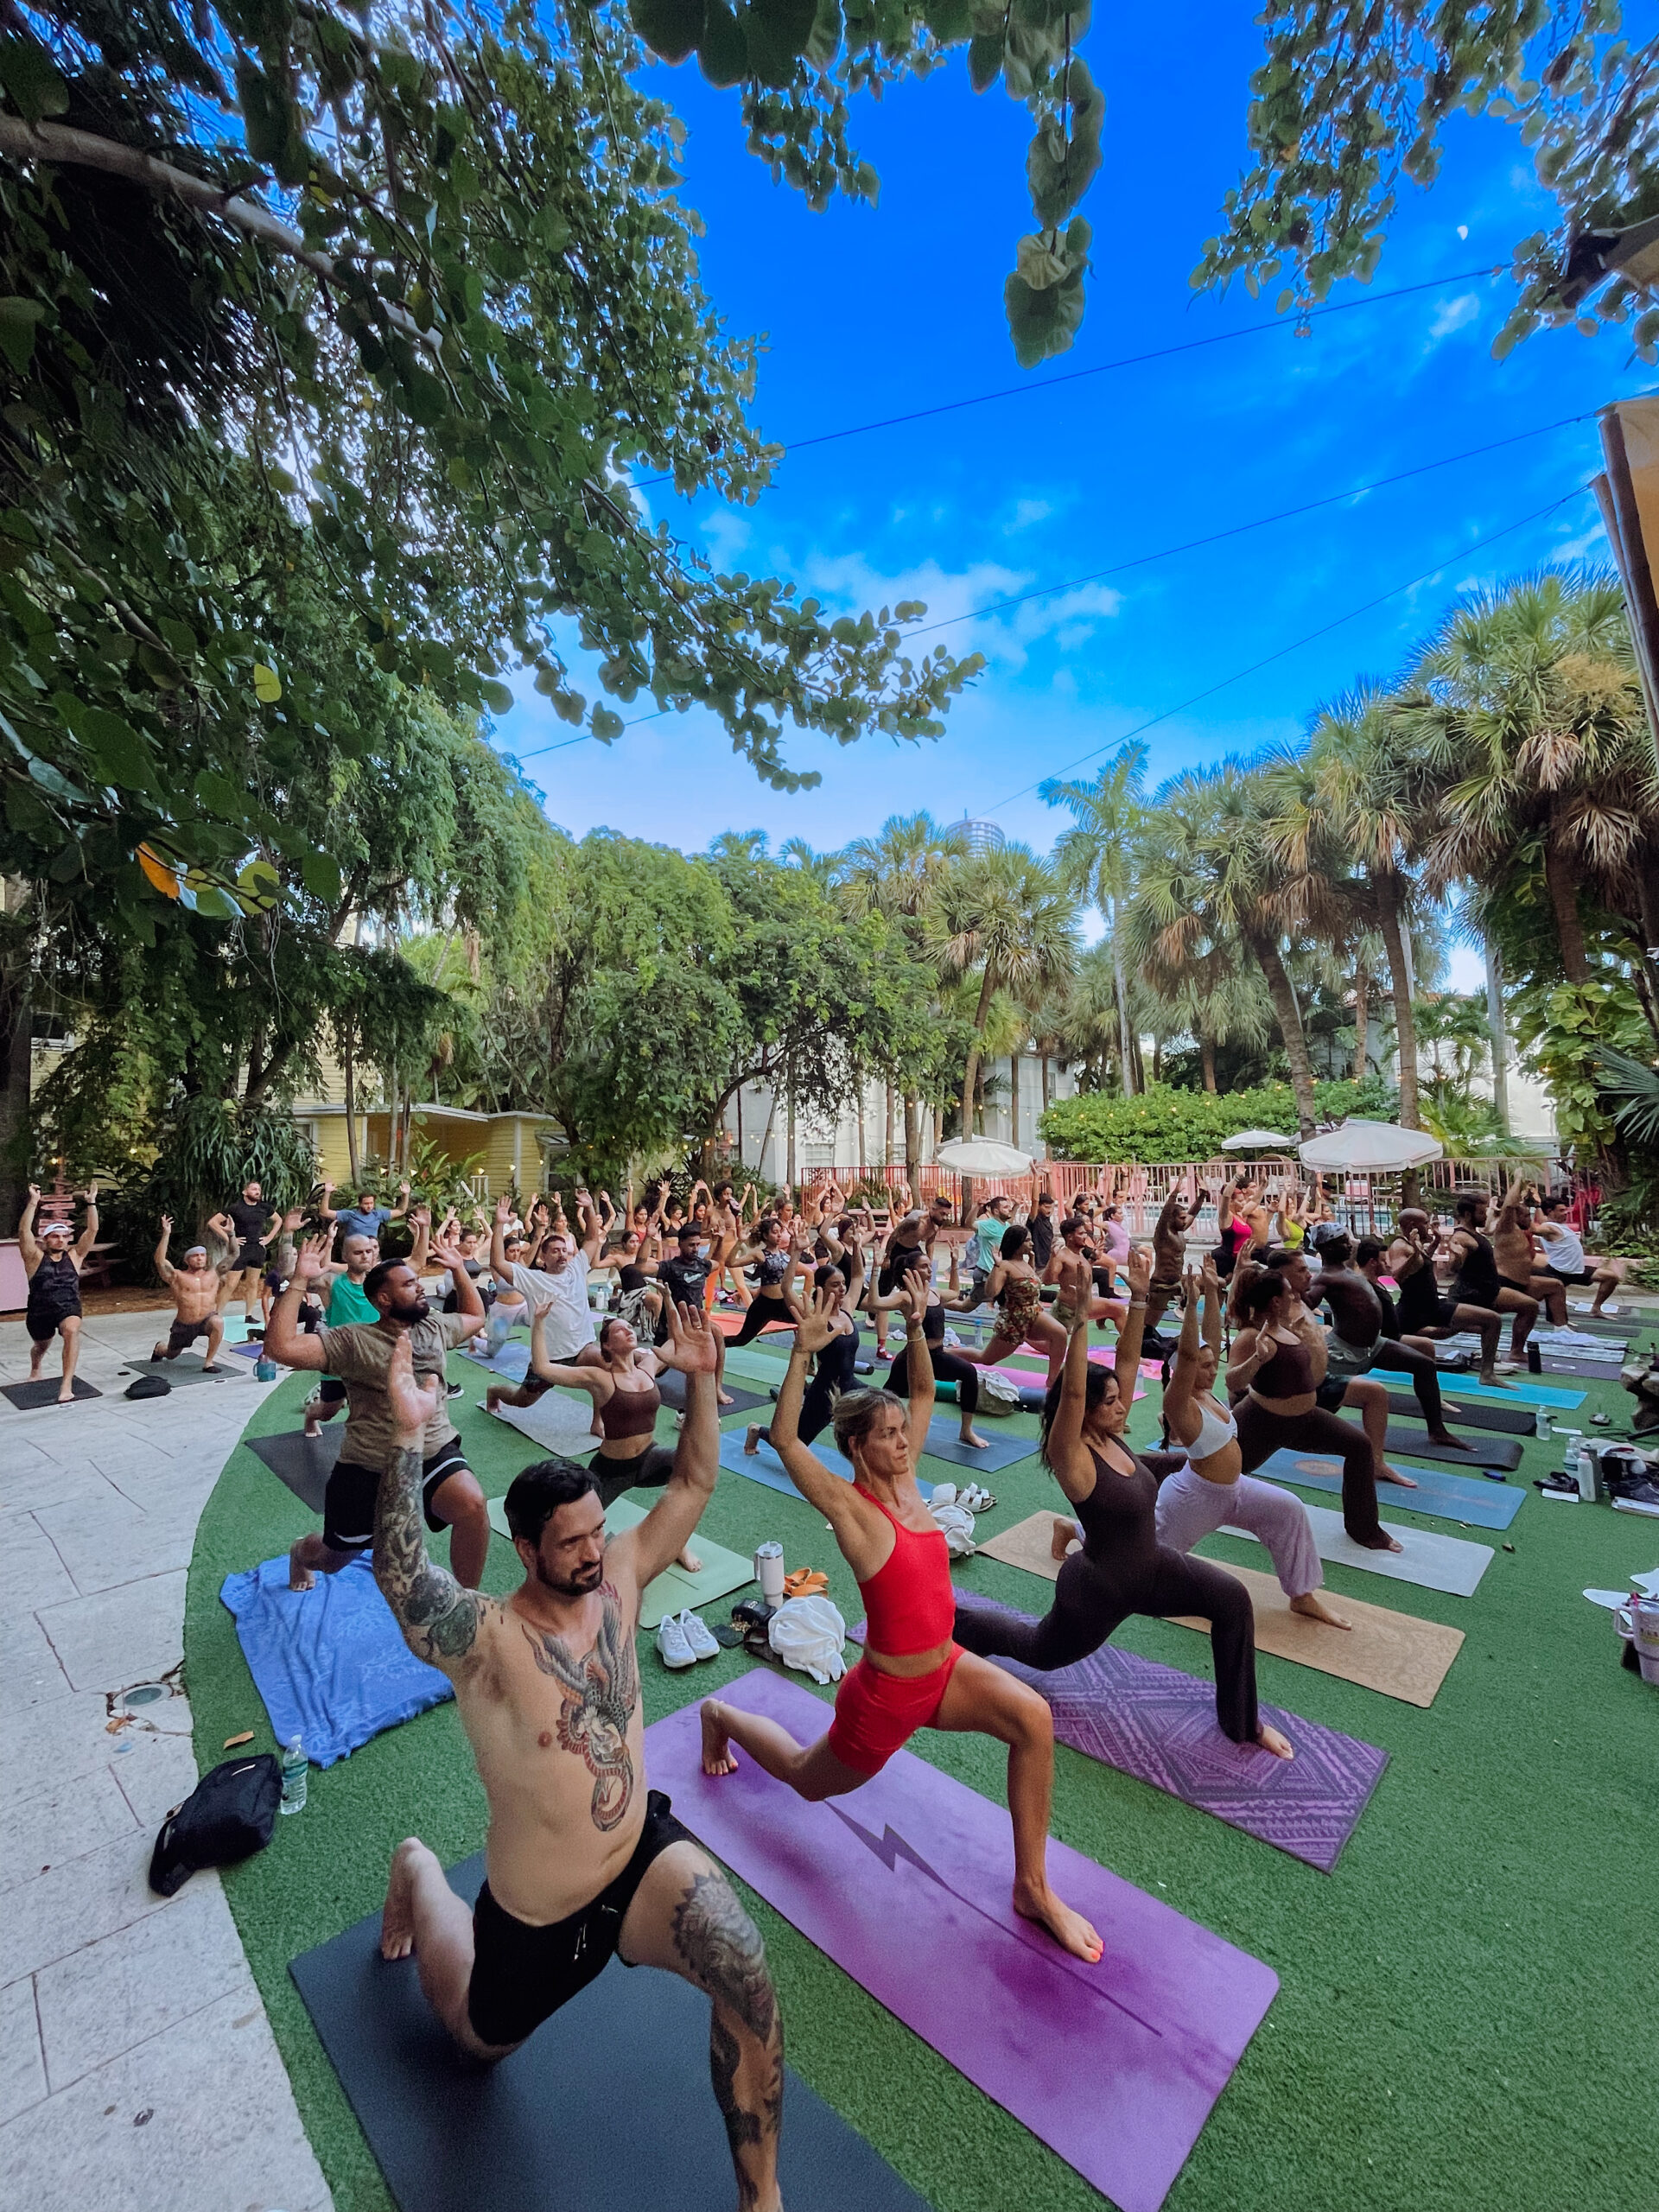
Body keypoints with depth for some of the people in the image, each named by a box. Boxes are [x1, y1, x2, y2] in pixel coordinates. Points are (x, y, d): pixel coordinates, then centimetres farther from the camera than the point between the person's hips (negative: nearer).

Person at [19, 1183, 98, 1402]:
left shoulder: (74, 1256, 5)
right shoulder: (36, 1258, 1)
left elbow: (92, 1230, -2)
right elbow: (24, 1231, -12)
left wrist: (91, 1202, -9)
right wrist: (34, 1202, -20)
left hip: (69, 1308, -2)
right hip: (39, 1311, 2)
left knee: (72, 1331, -33)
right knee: (41, 1346, 25)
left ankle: (67, 1385, -34)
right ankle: (35, 1372, 63)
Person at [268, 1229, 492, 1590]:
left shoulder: (435, 1327, 3)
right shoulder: (353, 1340, -12)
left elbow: (475, 1316, 22)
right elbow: (280, 1347, -24)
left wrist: (459, 1268, 14)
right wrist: (300, 1281, -25)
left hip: (435, 1453, 2)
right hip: (368, 1466, -2)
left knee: (473, 1505, -29)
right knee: (334, 1560, 21)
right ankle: (301, 1553, 62)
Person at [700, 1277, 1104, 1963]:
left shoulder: (904, 1479, -7)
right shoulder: (848, 1503, -24)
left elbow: (924, 1395, -2)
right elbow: (784, 1438, -39)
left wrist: (916, 1328, -14)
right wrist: (803, 1352, -46)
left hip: (945, 1668, 5)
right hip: (886, 1692, -5)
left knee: (1033, 1719, -19)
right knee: (807, 1779, 21)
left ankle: (1032, 1887, 0)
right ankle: (722, 1716, 46)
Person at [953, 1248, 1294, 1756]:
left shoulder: (1111, 1435, -10)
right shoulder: (1072, 1460, -30)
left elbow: (1128, 1361, -13)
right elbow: (1070, 1392, -49)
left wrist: (1139, 1298, -21)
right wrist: (1078, 1315, -60)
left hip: (1149, 1567, 6)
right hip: (1096, 1590, -6)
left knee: (1232, 1598, -9)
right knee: (1040, 1651, 16)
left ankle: (1241, 1721, 9)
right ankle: (951, 1620, 39)